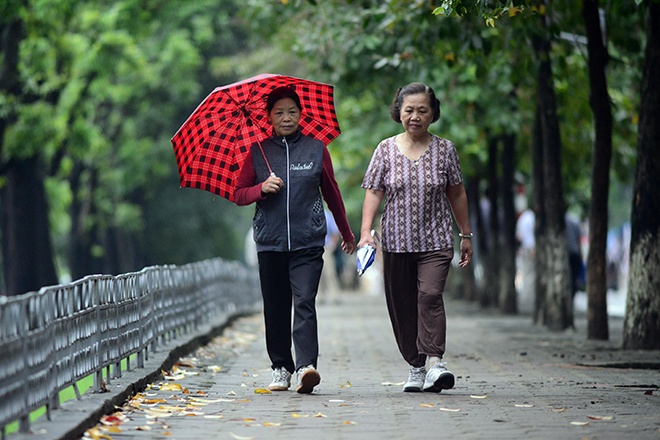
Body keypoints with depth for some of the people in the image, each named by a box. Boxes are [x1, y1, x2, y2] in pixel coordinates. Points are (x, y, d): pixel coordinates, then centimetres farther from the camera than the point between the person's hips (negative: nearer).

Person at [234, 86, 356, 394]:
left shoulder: (316, 150, 7)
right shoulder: (258, 152, 8)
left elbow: (331, 193, 18)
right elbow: (238, 195, 10)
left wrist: (346, 233, 26)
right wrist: (262, 188, -10)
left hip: (308, 242, -2)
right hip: (270, 241, 2)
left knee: (304, 302, -14)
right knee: (275, 308, 5)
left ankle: (306, 366, -24)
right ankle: (281, 368, 15)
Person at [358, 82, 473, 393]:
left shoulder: (444, 149, 4)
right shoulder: (386, 149, 4)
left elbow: (456, 195, 12)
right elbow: (374, 193, 1)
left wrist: (466, 235, 14)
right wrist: (365, 232, -11)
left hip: (436, 241, -1)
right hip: (396, 241, 2)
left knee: (430, 295, -20)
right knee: (402, 305, 4)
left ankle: (434, 361, -26)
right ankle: (416, 366, 15)